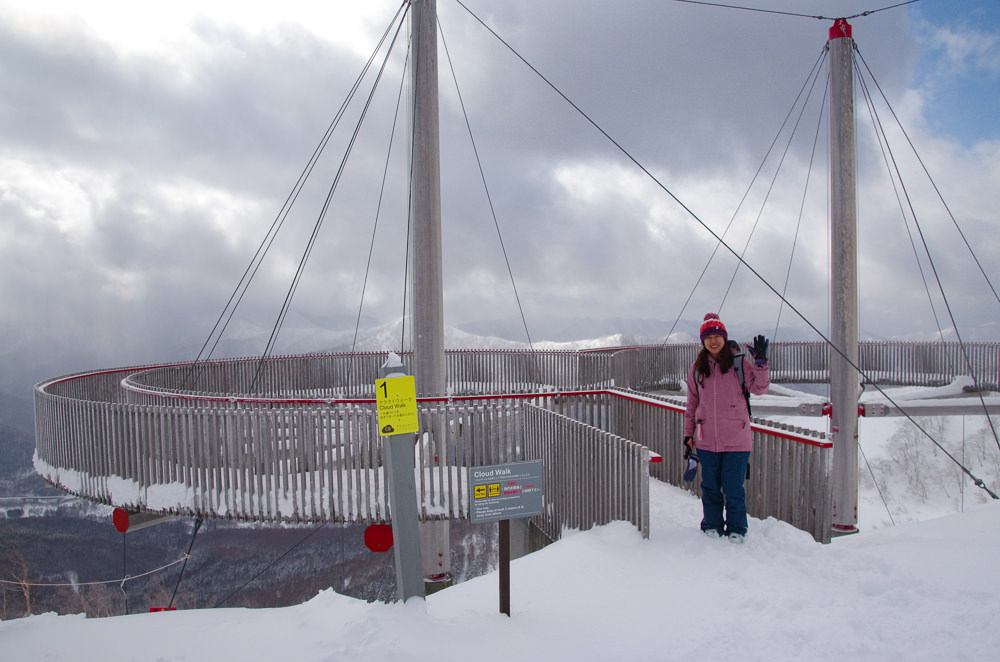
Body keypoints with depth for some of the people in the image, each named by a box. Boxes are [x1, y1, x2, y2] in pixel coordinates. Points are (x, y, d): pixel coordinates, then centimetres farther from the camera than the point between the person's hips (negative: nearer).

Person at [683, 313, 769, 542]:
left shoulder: (739, 362, 0)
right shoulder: (697, 368, 8)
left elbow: (759, 388, -7)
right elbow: (692, 404, 14)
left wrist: (761, 363, -20)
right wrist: (688, 435, 13)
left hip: (736, 439, -2)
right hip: (706, 439, 3)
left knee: (733, 488, 0)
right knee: (710, 487, 10)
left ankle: (736, 530, 17)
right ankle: (712, 526, 26)